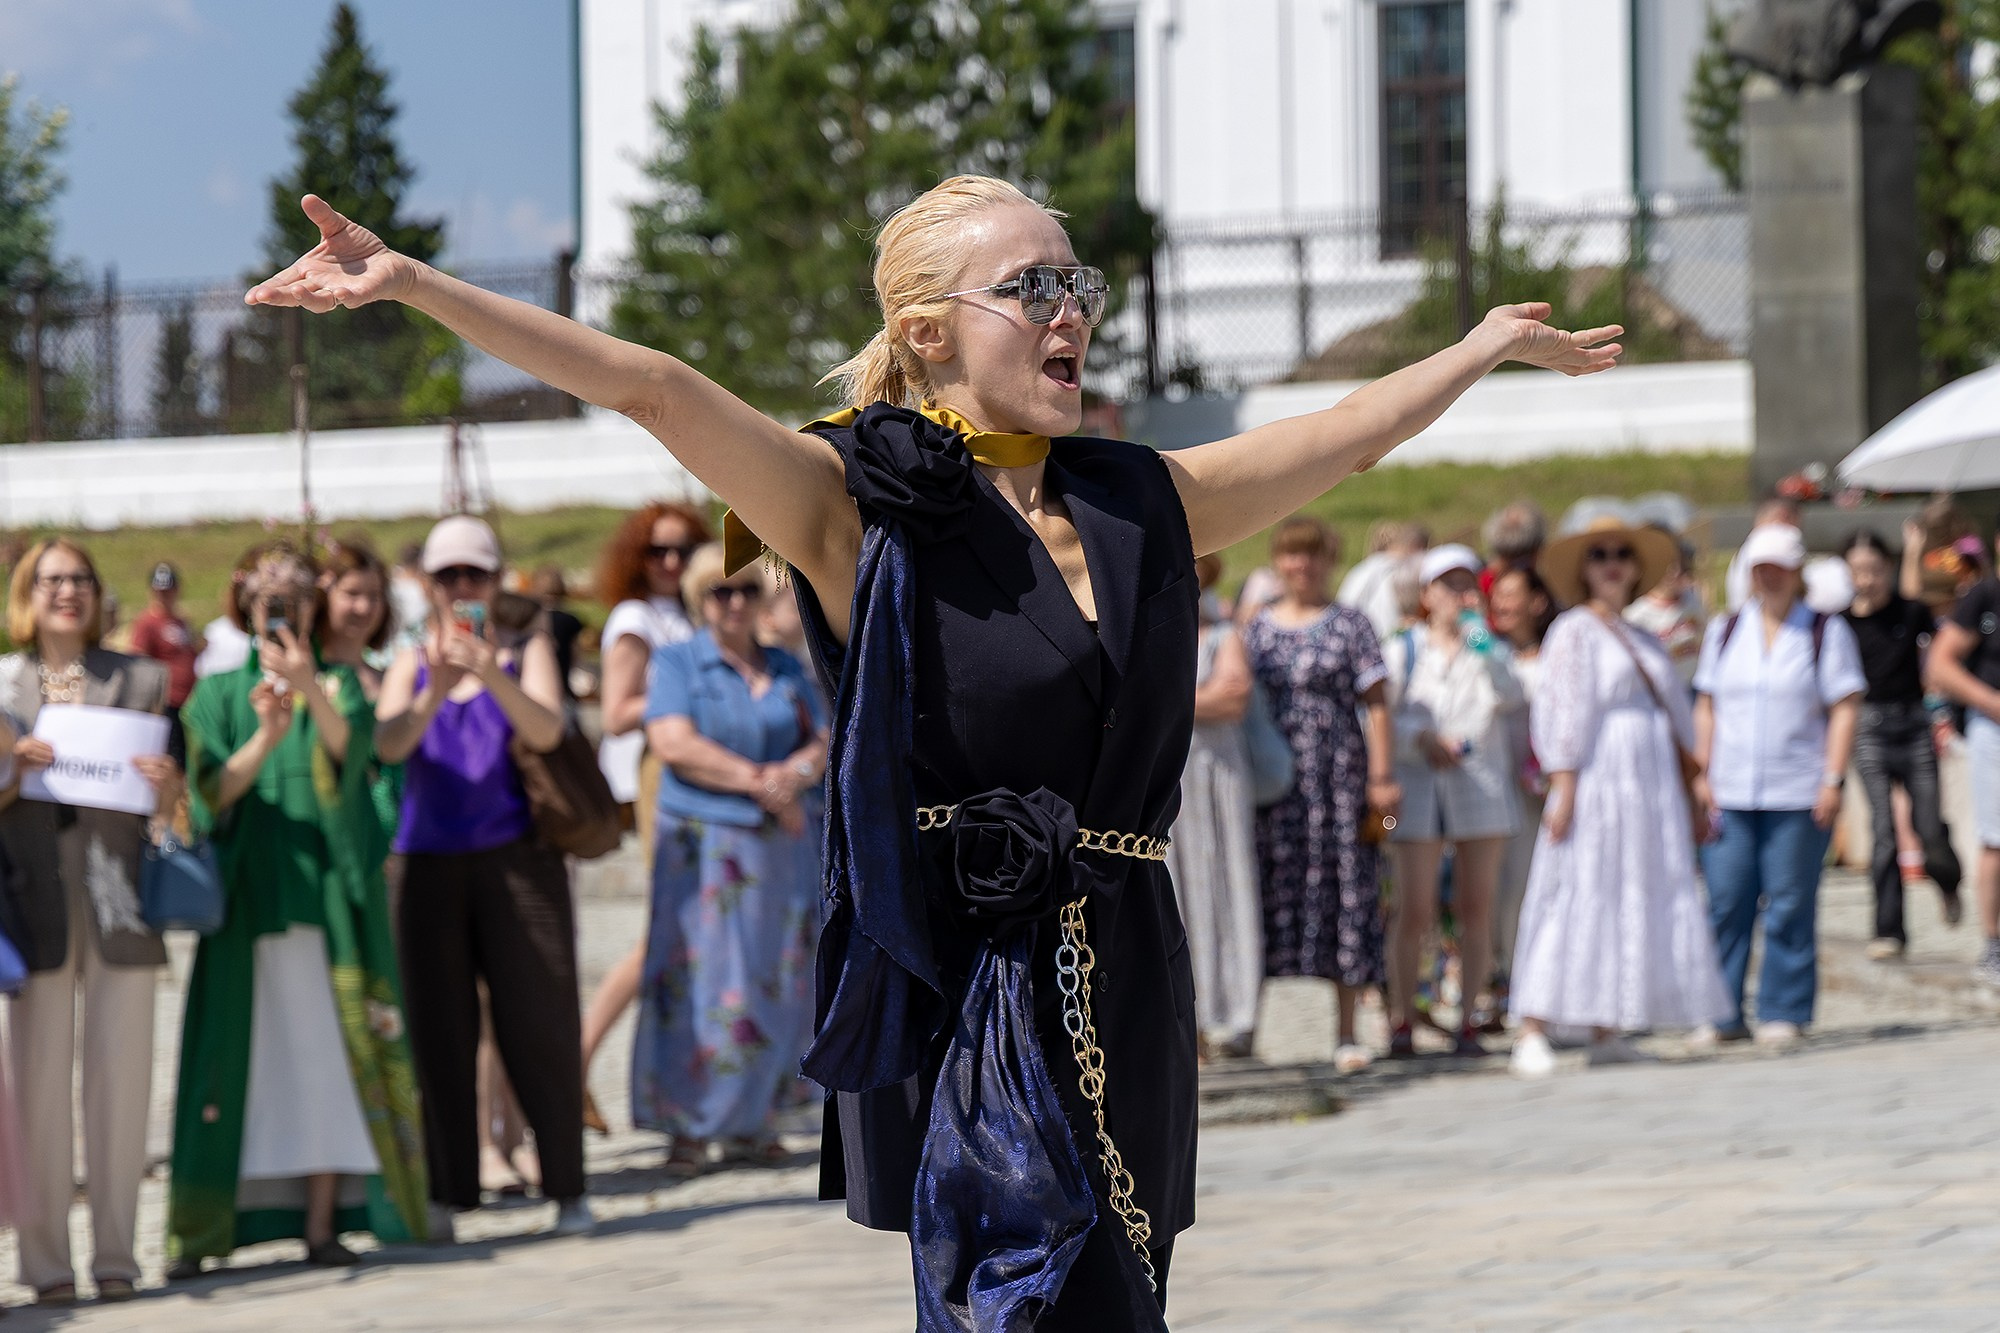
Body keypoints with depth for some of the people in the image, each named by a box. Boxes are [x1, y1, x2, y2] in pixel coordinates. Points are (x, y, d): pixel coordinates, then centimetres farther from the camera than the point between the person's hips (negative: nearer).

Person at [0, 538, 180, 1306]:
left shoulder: (141, 680, 10)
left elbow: (169, 807, 12)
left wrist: (170, 789, -9)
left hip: (118, 900, 1)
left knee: (121, 1081, 0)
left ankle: (116, 1256, 6)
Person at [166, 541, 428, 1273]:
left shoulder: (340, 685, 10)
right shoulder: (218, 697, 10)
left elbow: (350, 745, -12)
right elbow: (211, 790, -5)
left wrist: (310, 691, -31)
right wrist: (266, 737, -22)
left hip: (328, 883, 0)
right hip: (247, 889, 0)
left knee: (326, 1050, -4)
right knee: (234, 1052, -5)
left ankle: (321, 1222, -3)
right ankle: (200, 1229, -5)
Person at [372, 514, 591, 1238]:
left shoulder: (527, 652, 9)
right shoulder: (411, 663, 12)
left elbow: (546, 730, -10)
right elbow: (387, 743, -6)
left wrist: (490, 674, -26)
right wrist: (433, 695, -25)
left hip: (518, 857, -1)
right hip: (431, 863, 1)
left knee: (539, 1024, -4)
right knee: (439, 1032, -1)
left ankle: (567, 1188, 1)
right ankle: (446, 1195, 3)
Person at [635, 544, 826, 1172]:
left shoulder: (787, 668, 15)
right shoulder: (676, 663, 2)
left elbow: (823, 742, 9)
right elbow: (675, 745, -12)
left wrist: (798, 772, -14)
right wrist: (759, 783, -15)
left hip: (780, 844, 4)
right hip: (703, 843, -4)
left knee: (778, 987, 2)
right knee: (699, 981, -9)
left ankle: (751, 1125, 9)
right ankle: (686, 1127, -4)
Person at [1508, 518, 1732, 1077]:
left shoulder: (1646, 642, 20)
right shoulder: (1574, 631, -1)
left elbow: (1676, 719, 22)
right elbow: (1562, 709, -9)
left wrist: (1689, 796, 17)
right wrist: (1563, 787, -18)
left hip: (1651, 785, 7)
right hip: (1597, 775, -7)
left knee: (1646, 901, 4)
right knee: (1579, 899, -12)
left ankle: (1607, 1033, 7)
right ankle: (1532, 1034, -14)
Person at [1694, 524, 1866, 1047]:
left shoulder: (1826, 632, 4)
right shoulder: (1725, 630, 14)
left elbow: (1844, 709, 0)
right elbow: (1707, 707, 15)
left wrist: (1833, 779, -8)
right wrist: (1703, 773, 6)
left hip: (1797, 795, -3)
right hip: (1729, 792, 3)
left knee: (1789, 906, -2)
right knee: (1725, 903, 0)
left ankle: (1783, 1014, 5)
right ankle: (1722, 1014, 6)